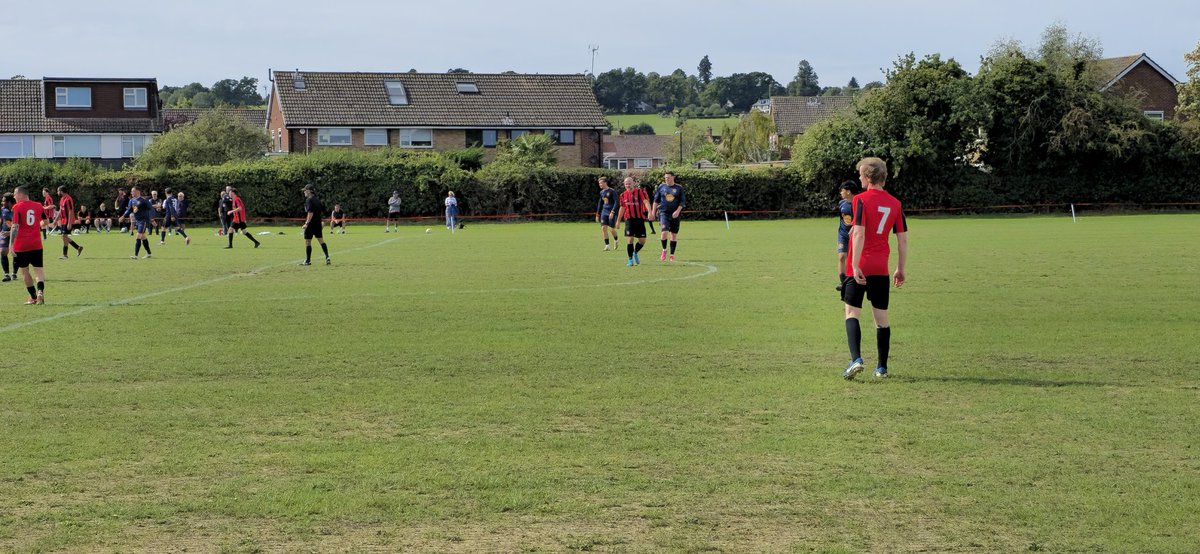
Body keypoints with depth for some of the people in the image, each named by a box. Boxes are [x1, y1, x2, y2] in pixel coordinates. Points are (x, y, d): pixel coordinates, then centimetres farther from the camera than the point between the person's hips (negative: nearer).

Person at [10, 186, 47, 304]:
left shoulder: (17, 207, -7)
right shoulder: (38, 206, 7)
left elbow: (15, 227, -14)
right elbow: (45, 223, 20)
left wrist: (11, 245, -14)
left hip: (21, 245, -3)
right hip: (36, 244, 3)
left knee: (24, 270, 9)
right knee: (38, 269, 5)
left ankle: (33, 297, 10)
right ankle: (40, 291, -21)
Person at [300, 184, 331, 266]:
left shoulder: (309, 200, -14)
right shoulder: (317, 199, 12)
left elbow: (310, 213, -23)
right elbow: (322, 211, 19)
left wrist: (307, 223, -25)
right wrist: (322, 222, 28)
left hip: (311, 224, -8)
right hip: (318, 224, 8)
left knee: (307, 242, 1)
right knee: (321, 240, 11)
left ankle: (308, 261, 5)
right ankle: (327, 257, 3)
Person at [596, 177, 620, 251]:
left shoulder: (612, 191, -10)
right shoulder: (601, 192, 11)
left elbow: (616, 202, -13)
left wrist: (612, 212, -23)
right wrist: (598, 214, 18)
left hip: (611, 213, -6)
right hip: (604, 212, 6)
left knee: (611, 229, -3)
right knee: (603, 228, -6)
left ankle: (615, 240, 28)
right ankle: (607, 246, -2)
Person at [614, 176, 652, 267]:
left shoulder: (640, 191, -5)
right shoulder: (623, 195, 8)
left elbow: (646, 201, -18)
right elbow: (622, 208, 18)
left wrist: (649, 212, -35)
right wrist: (618, 221, 21)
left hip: (640, 219, -1)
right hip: (629, 219, 1)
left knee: (642, 241, 3)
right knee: (629, 240, -8)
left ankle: (635, 253, 31)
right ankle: (630, 260, 3)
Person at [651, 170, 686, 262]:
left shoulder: (679, 188, 4)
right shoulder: (661, 187, 6)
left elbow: (682, 202, 2)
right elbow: (656, 200, 12)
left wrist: (678, 211, -12)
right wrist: (653, 211, 6)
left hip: (675, 214, 1)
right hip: (664, 212, -1)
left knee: (674, 234, 5)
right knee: (664, 231, -18)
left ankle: (672, 255, 15)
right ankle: (664, 250, 4)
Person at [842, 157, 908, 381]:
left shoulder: (861, 199, -9)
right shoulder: (895, 203, 6)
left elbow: (859, 234, -18)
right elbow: (903, 239, 8)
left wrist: (855, 266, -18)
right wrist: (900, 269, 15)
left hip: (859, 268, -4)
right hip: (881, 269, 4)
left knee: (852, 313, 1)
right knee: (881, 317, 10)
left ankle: (856, 359, -17)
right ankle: (882, 367, 14)